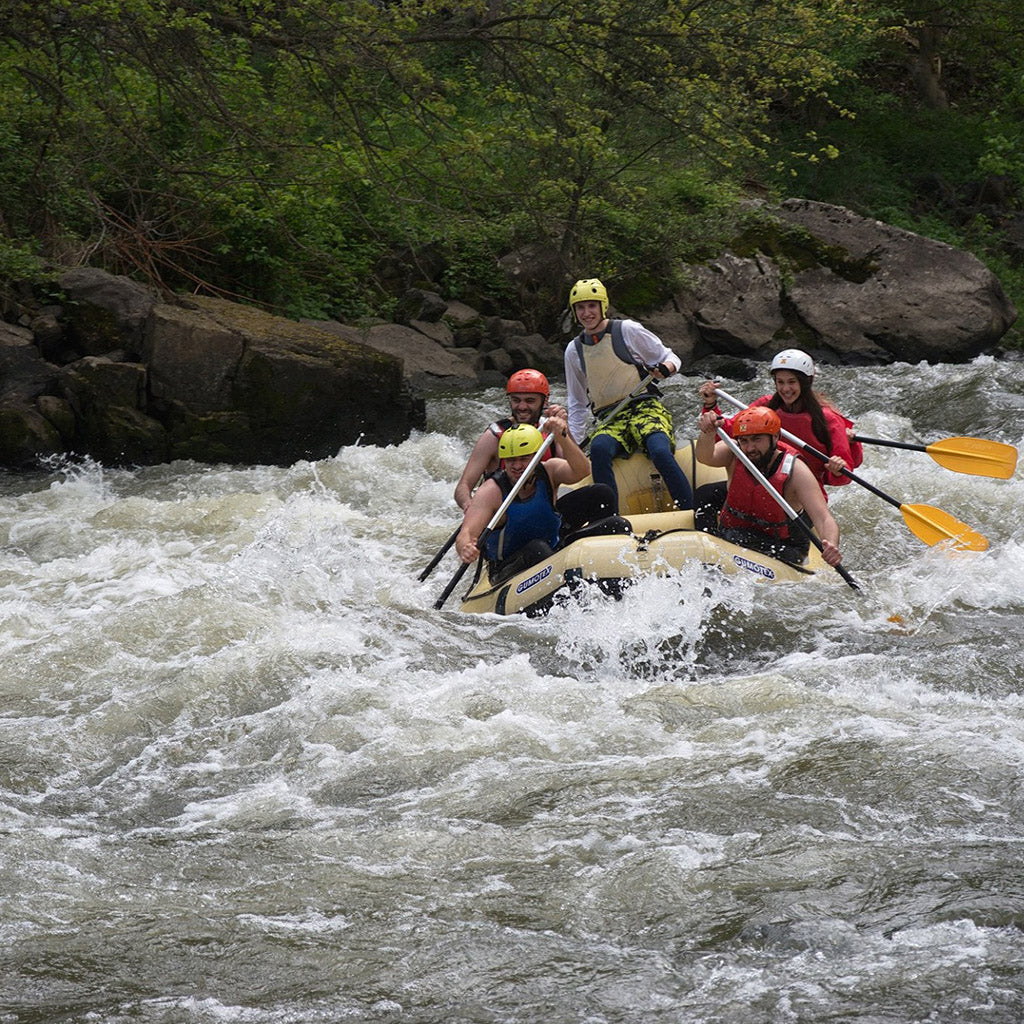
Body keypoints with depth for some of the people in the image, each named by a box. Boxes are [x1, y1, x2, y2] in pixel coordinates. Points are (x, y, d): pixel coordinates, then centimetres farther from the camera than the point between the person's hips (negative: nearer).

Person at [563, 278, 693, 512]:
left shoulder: (627, 331, 3)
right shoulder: (574, 351, 14)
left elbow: (670, 358, 9)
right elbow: (577, 404, 22)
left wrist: (664, 368, -14)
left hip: (646, 408, -3)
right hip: (611, 420, 3)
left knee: (660, 453, -34)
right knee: (599, 448, -33)